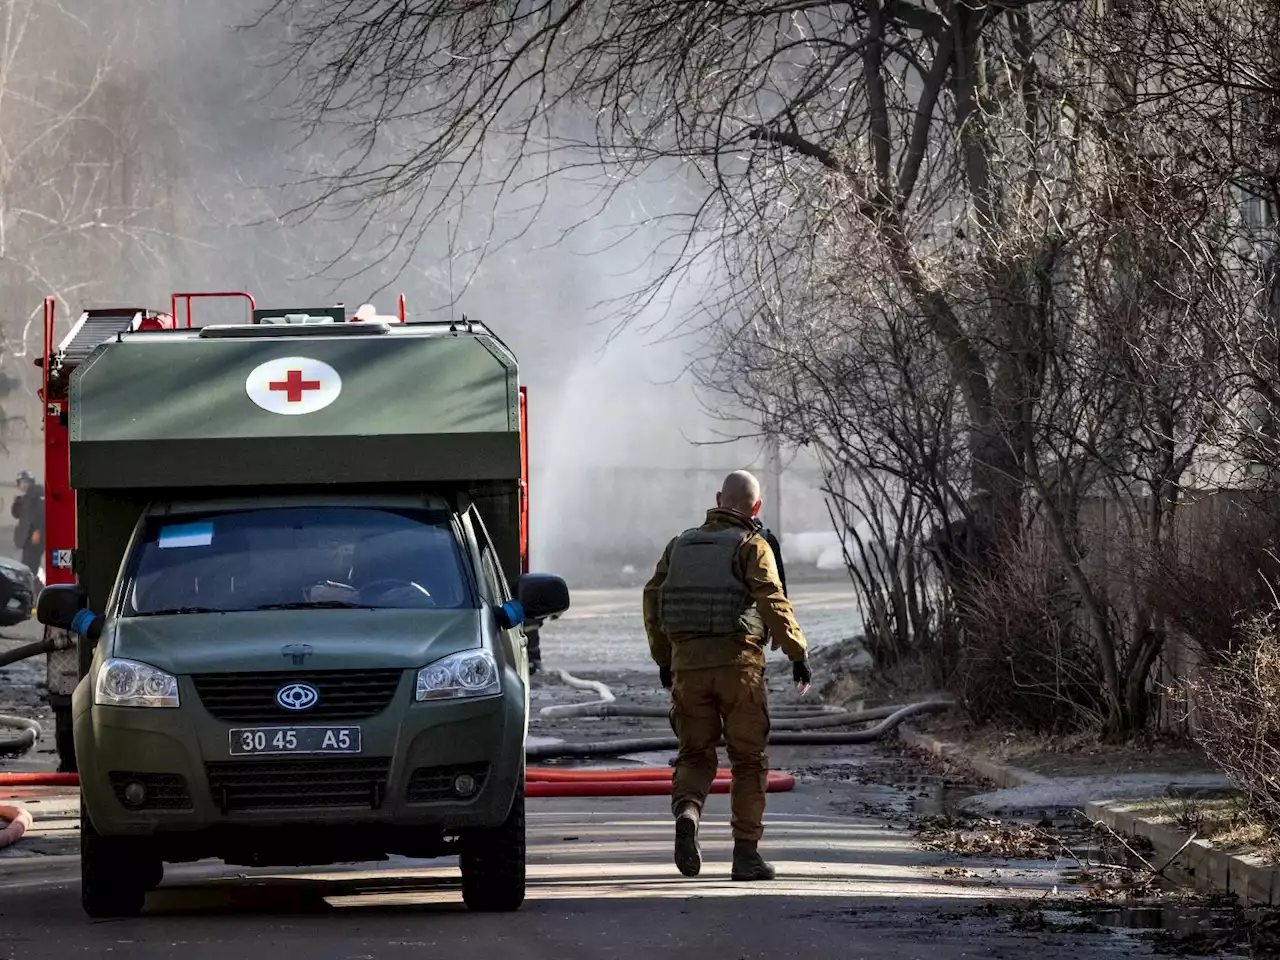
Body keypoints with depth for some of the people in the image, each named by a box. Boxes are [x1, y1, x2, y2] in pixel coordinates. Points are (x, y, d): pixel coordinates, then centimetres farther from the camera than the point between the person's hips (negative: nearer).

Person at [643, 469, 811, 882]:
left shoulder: (682, 545, 12)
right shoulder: (751, 546, -3)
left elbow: (653, 598, 11)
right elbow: (772, 602, -14)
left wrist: (663, 658, 19)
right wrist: (798, 653, -9)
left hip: (687, 662, 3)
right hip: (738, 662, -3)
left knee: (695, 755, 10)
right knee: (749, 760, 7)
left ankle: (686, 810, -22)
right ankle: (746, 852, 5)